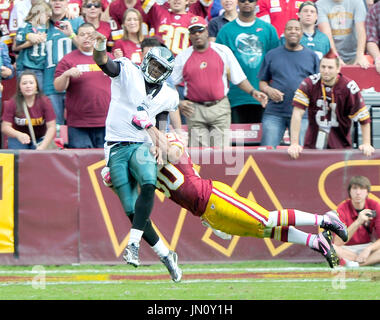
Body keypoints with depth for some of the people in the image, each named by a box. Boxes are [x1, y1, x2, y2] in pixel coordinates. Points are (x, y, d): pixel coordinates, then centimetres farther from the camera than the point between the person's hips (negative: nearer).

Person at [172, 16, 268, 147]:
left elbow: (239, 78, 9)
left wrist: (253, 92, -5)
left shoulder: (223, 51, 6)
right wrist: (179, 103, -3)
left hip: (220, 108, -1)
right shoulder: (182, 57, 8)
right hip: (195, 110, 1)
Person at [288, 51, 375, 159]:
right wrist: (294, 144, -19)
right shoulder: (309, 84, -9)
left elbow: (364, 118, -5)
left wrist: (366, 144, -11)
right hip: (313, 144, 0)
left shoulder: (349, 87, -11)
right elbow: (297, 114, -13)